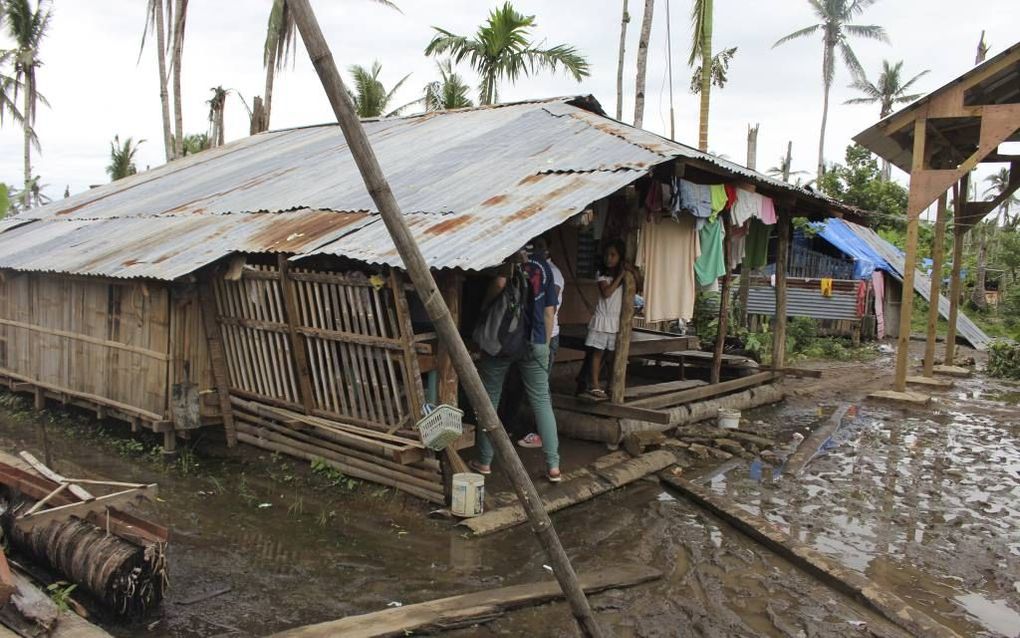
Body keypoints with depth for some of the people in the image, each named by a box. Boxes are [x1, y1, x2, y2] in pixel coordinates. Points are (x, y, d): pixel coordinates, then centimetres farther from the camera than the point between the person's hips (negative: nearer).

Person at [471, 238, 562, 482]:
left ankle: (484, 461, 15)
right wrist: (545, 345, 19)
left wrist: (485, 307, -6)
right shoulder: (545, 266, 12)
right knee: (542, 402, 7)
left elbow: (499, 282, -23)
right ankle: (553, 465, 4)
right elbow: (549, 312, 12)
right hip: (535, 342, 3)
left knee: (489, 400, 9)